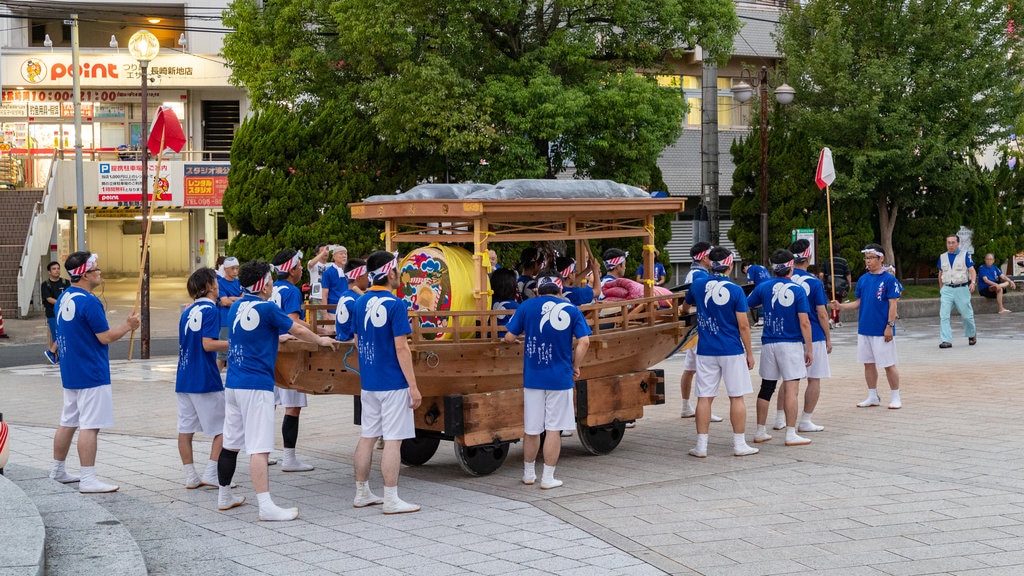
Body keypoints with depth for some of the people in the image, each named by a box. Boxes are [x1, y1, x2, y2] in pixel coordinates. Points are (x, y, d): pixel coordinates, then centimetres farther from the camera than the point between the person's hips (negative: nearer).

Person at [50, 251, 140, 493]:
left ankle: (58, 470, 27)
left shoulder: (63, 298, 10)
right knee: (90, 426, -8)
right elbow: (105, 337, -16)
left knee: (67, 422, 17)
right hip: (91, 374, -9)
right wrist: (128, 326, -3)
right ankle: (88, 480, -8)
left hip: (70, 373, 9)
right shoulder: (90, 302, -19)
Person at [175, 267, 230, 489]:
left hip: (183, 379, 7)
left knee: (185, 429, 7)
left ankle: (191, 477, 11)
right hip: (205, 379, -7)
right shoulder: (210, 310, -10)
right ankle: (211, 475, -2)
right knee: (222, 429, 3)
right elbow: (208, 344, -18)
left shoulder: (187, 312, 12)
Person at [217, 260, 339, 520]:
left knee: (230, 442, 16)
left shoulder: (236, 308, 11)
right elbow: (299, 330, 2)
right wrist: (321, 340, 21)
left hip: (233, 384, 8)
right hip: (256, 386, -8)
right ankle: (266, 506, -16)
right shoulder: (266, 309, -10)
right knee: (258, 447, -12)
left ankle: (224, 496, 27)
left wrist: (276, 337, 45)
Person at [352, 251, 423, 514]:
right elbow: (401, 348, -17)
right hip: (393, 383, -7)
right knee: (393, 440, -3)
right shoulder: (394, 305, -15)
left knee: (367, 436, 14)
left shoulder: (360, 302, 7)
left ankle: (362, 494, 21)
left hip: (368, 382, 7)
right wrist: (413, 386, -14)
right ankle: (391, 500, -1)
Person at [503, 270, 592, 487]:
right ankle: (548, 478, 8)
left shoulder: (527, 307, 0)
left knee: (532, 429, 13)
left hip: (533, 378, 1)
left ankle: (529, 474, 26)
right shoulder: (571, 310, -1)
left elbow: (509, 337, 0)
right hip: (560, 378, -1)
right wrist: (576, 367, 4)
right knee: (554, 429, 6)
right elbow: (584, 341, -8)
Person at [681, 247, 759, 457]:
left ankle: (701, 445, 5)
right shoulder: (735, 290, -9)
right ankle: (739, 444, 9)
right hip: (732, 351, -3)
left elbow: (685, 308, 22)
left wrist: (685, 310, 46)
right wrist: (749, 353, 0)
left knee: (704, 397, 5)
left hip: (706, 351, 3)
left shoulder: (698, 285, 1)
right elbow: (743, 325, -9)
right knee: (736, 397, 5)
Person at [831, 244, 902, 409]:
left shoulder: (889, 279, -8)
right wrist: (841, 306, 0)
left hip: (881, 331, -6)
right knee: (868, 364, 12)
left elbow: (893, 304, -10)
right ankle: (872, 397, 22)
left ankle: (895, 398, 10)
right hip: (864, 329, 7)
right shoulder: (863, 279, 10)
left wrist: (890, 326, -16)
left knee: (888, 364, 0)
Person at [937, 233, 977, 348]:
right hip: (947, 290, 3)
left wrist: (973, 282, -24)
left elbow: (972, 270, -6)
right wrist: (941, 288, 22)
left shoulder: (965, 255, 0)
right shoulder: (942, 257, 11)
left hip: (962, 289, -3)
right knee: (944, 316, -10)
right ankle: (946, 341, -11)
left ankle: (972, 335, 31)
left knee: (966, 315, 6)